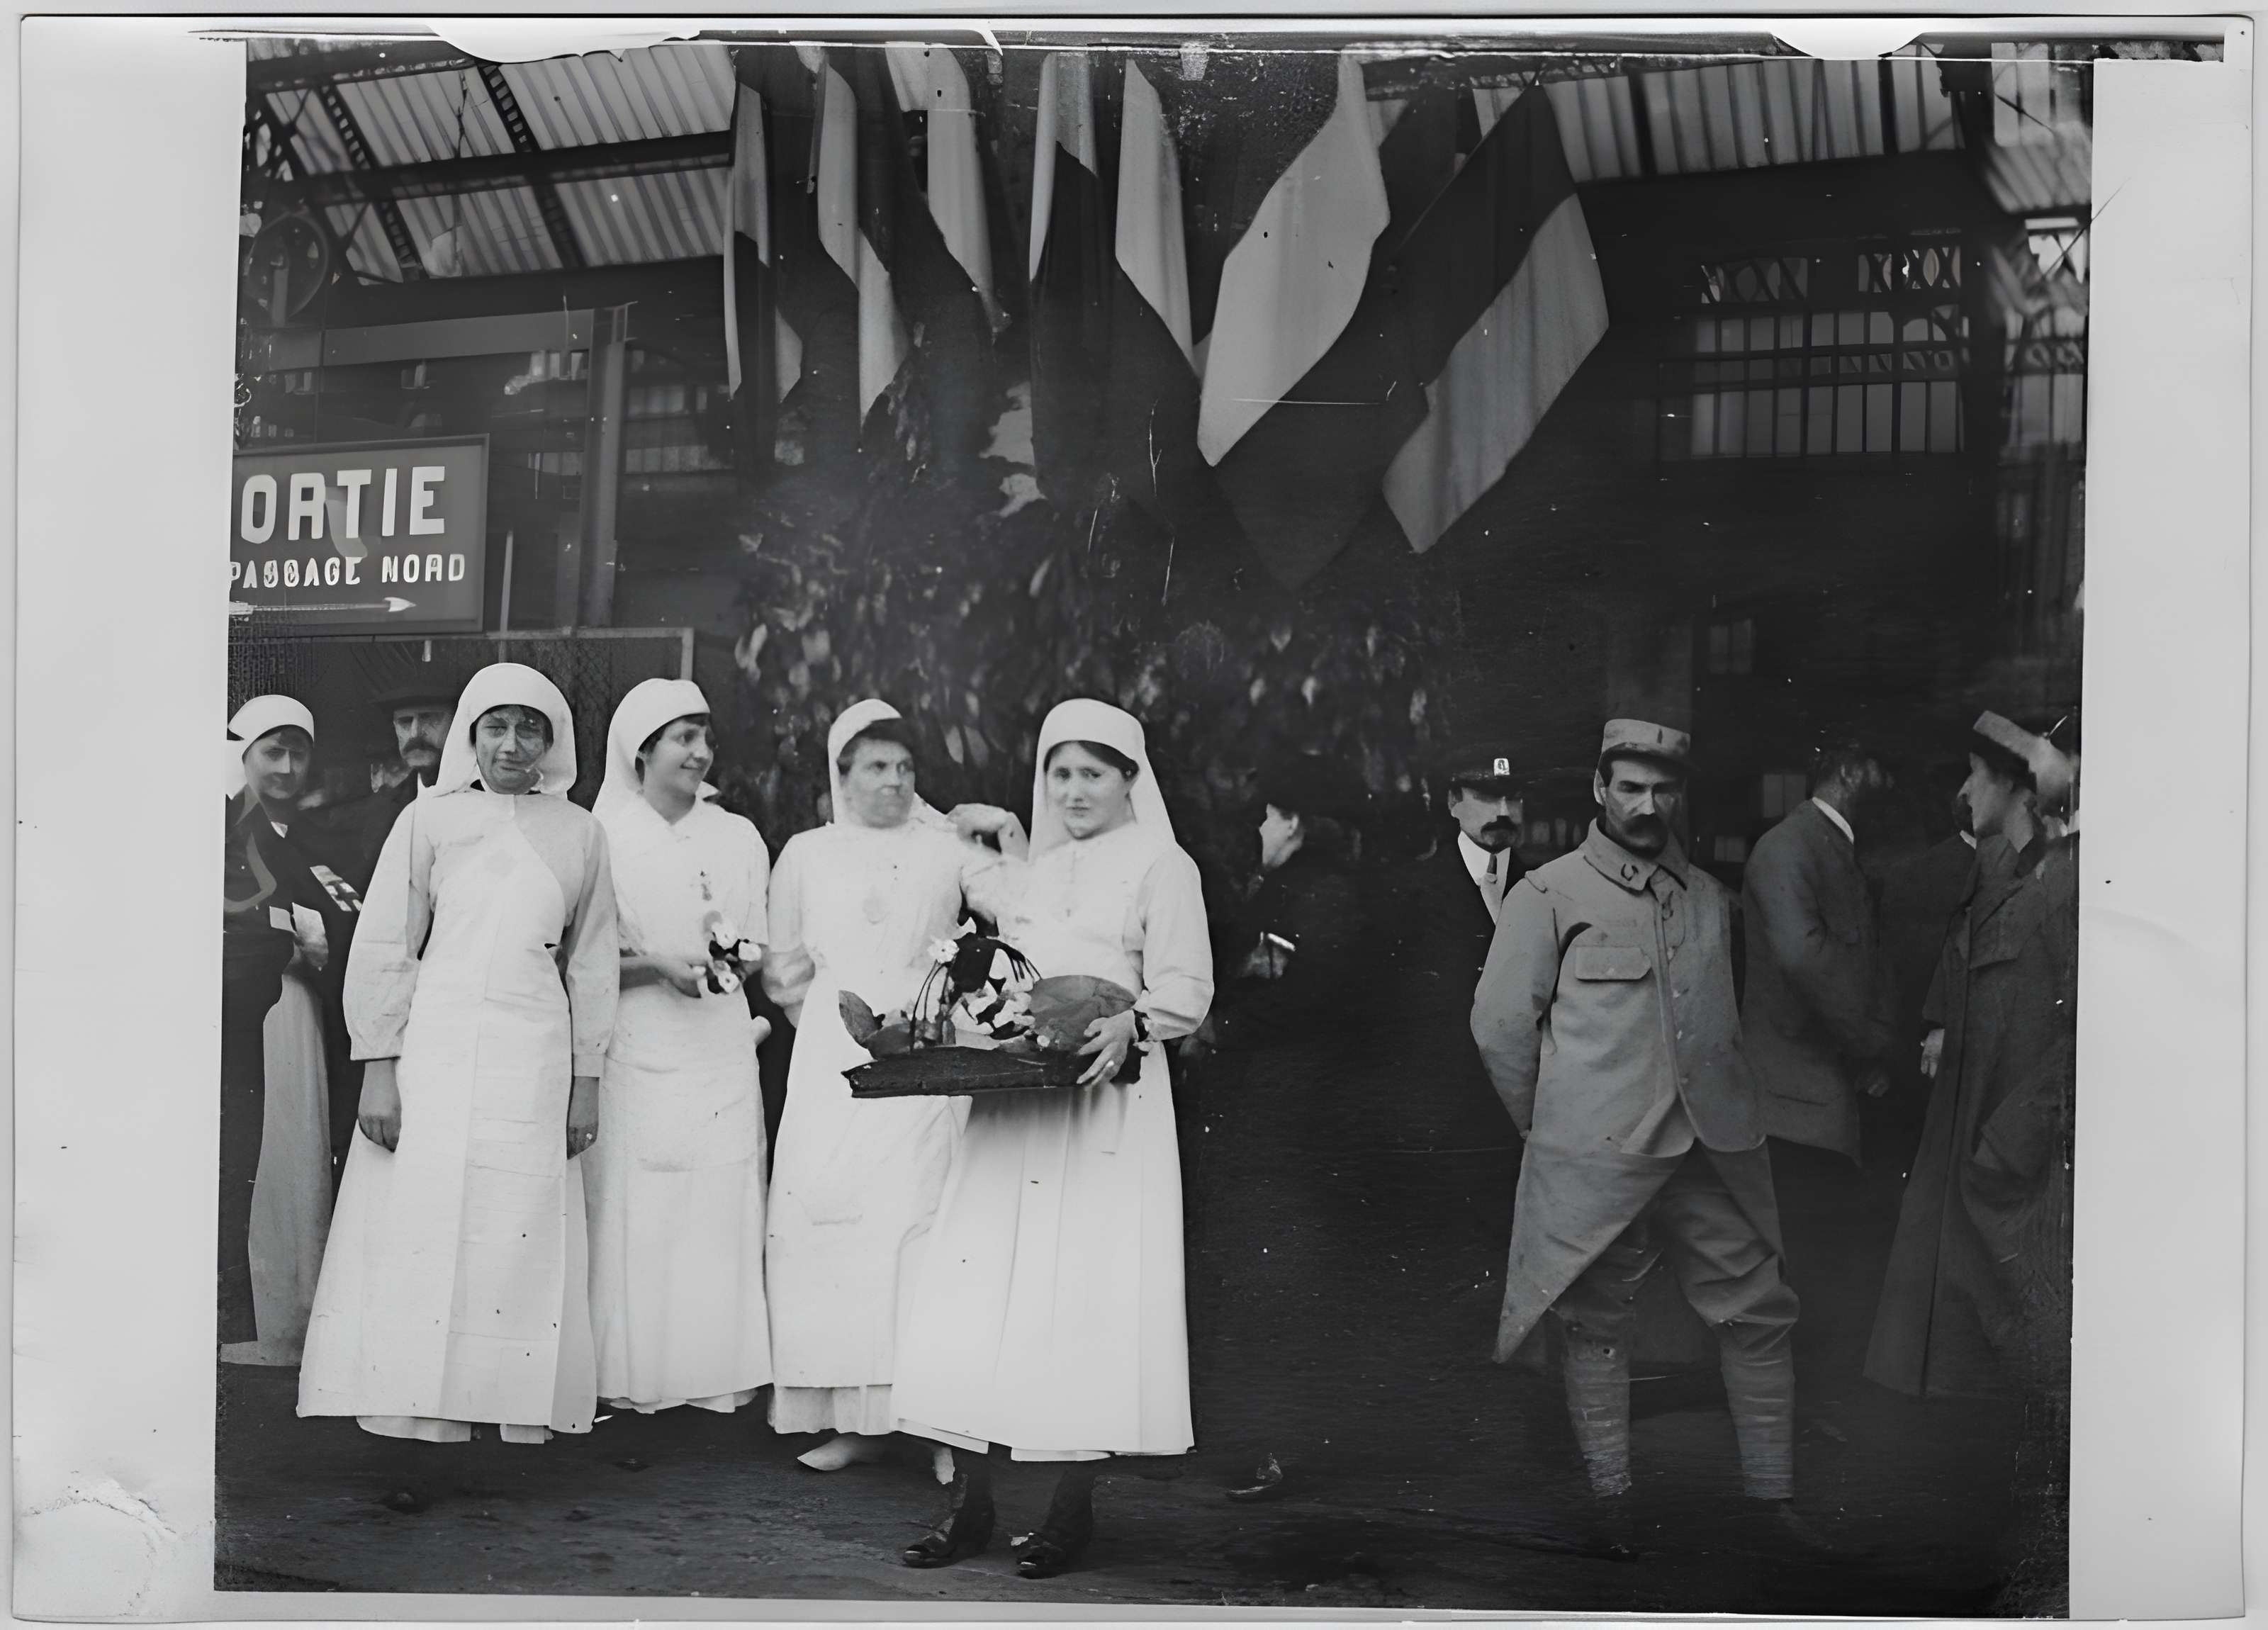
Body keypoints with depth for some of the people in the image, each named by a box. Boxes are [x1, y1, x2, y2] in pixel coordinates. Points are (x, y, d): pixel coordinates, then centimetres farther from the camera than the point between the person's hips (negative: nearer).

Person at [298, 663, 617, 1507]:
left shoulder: (580, 834, 10)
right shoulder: (430, 819, 4)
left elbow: (592, 965, 14)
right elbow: (385, 949, 3)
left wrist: (586, 1081, 10)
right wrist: (378, 1067, -3)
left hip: (534, 1066, 2)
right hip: (434, 1052, -2)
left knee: (518, 1242, 0)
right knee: (421, 1241, -4)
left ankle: (511, 1424, 6)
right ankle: (416, 1444, -2)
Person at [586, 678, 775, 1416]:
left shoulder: (738, 838, 12)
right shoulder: (605, 838, 1)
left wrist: (729, 961, -4)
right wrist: (658, 966, -14)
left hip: (720, 1053, 3)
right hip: (635, 1051, -3)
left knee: (721, 1210, -1)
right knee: (633, 1211, -5)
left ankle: (717, 1373, 7)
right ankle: (632, 1377, 4)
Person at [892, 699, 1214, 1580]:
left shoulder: (1161, 865, 3)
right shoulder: (1025, 871, 21)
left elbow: (1186, 987, -6)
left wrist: (1129, 1024, -23)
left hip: (1106, 1098, -5)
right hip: (1010, 1100, 5)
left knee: (1084, 1296, -6)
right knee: (976, 1292, -2)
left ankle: (1075, 1505, 3)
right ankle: (970, 1502, 3)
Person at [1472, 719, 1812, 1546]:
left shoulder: (1710, 896, 15)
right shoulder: (1550, 894, 0)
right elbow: (1500, 1022, 0)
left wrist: (1725, 1106, 13)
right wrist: (1550, 1125, 3)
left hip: (1712, 1148, 5)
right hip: (1596, 1159, -4)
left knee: (1760, 1313, 3)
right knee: (1595, 1325, 3)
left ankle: (1774, 1500, 13)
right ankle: (1611, 1502, 13)